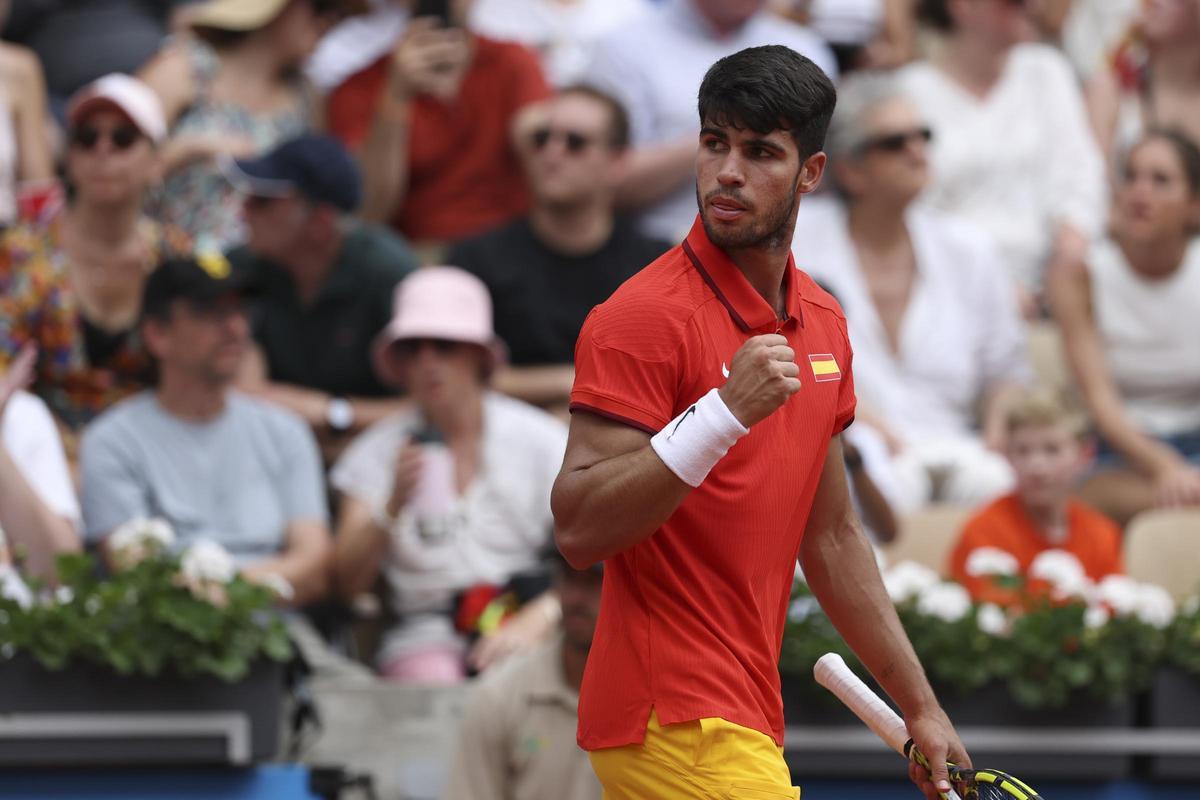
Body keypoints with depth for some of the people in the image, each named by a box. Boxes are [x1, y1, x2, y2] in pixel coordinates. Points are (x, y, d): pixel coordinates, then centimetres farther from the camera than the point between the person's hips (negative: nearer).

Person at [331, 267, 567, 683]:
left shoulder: (541, 440, 7)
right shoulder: (377, 452, 9)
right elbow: (348, 583, 1)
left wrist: (534, 621, -16)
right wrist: (393, 506, -16)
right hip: (427, 635, -1)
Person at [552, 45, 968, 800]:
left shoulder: (823, 322, 12)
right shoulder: (644, 316, -12)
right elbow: (579, 529, -21)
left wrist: (921, 708, 21)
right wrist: (725, 413, -29)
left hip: (742, 723, 8)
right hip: (677, 729, -8)